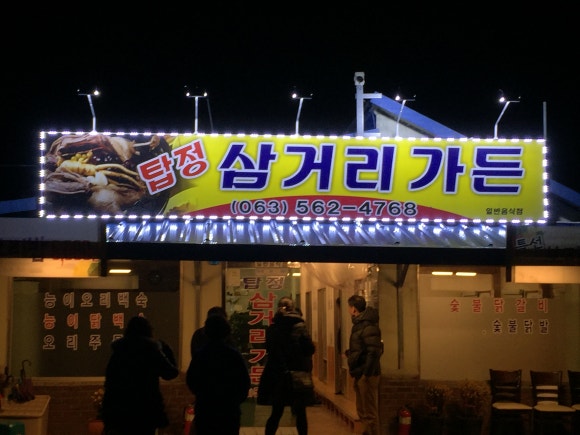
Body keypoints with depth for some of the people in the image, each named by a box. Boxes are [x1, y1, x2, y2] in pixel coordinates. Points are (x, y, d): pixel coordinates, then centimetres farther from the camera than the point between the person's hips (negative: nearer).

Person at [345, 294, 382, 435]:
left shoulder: (368, 326, -17)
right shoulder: (359, 324, 13)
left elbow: (374, 352, -23)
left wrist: (366, 373, -23)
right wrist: (350, 354, 12)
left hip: (367, 374, -10)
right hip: (359, 373, 10)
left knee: (369, 412, -3)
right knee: (362, 411, 18)